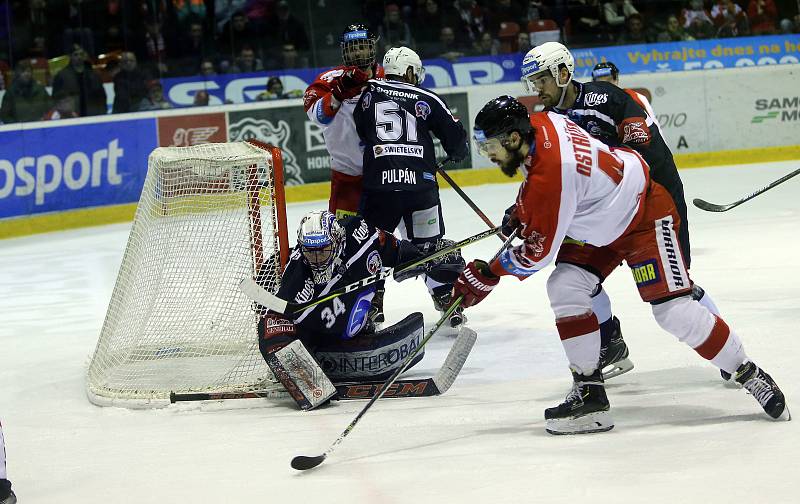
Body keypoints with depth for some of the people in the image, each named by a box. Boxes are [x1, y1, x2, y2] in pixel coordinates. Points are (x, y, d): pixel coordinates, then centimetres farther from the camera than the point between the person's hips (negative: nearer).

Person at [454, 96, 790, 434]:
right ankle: (589, 394, -5)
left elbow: (538, 252, -24)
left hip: (645, 214, -10)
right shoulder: (538, 123, -9)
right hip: (599, 221, 10)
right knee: (564, 288, -7)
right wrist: (522, 213, 15)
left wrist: (487, 275, -13)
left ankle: (748, 374, 2)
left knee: (674, 310, -16)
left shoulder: (549, 175, -34)